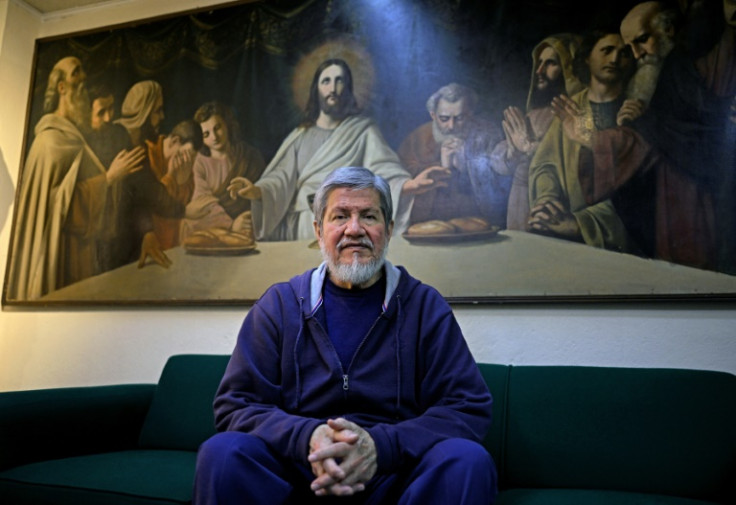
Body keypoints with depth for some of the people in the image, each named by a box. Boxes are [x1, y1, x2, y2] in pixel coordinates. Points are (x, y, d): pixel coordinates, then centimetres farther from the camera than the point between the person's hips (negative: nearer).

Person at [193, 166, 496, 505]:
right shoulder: (279, 305, 6)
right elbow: (235, 405, 2)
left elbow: (470, 408, -3)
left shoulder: (425, 306, 4)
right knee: (222, 453, -26)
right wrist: (306, 439, -19)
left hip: (394, 474, 0)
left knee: (468, 460, -28)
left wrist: (381, 446, -20)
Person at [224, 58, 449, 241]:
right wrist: (259, 191, -17)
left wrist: (407, 185, -31)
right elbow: (283, 177, 6)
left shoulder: (364, 131, 8)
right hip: (300, 228, 2)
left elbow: (383, 170, -8)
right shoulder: (301, 136, 17)